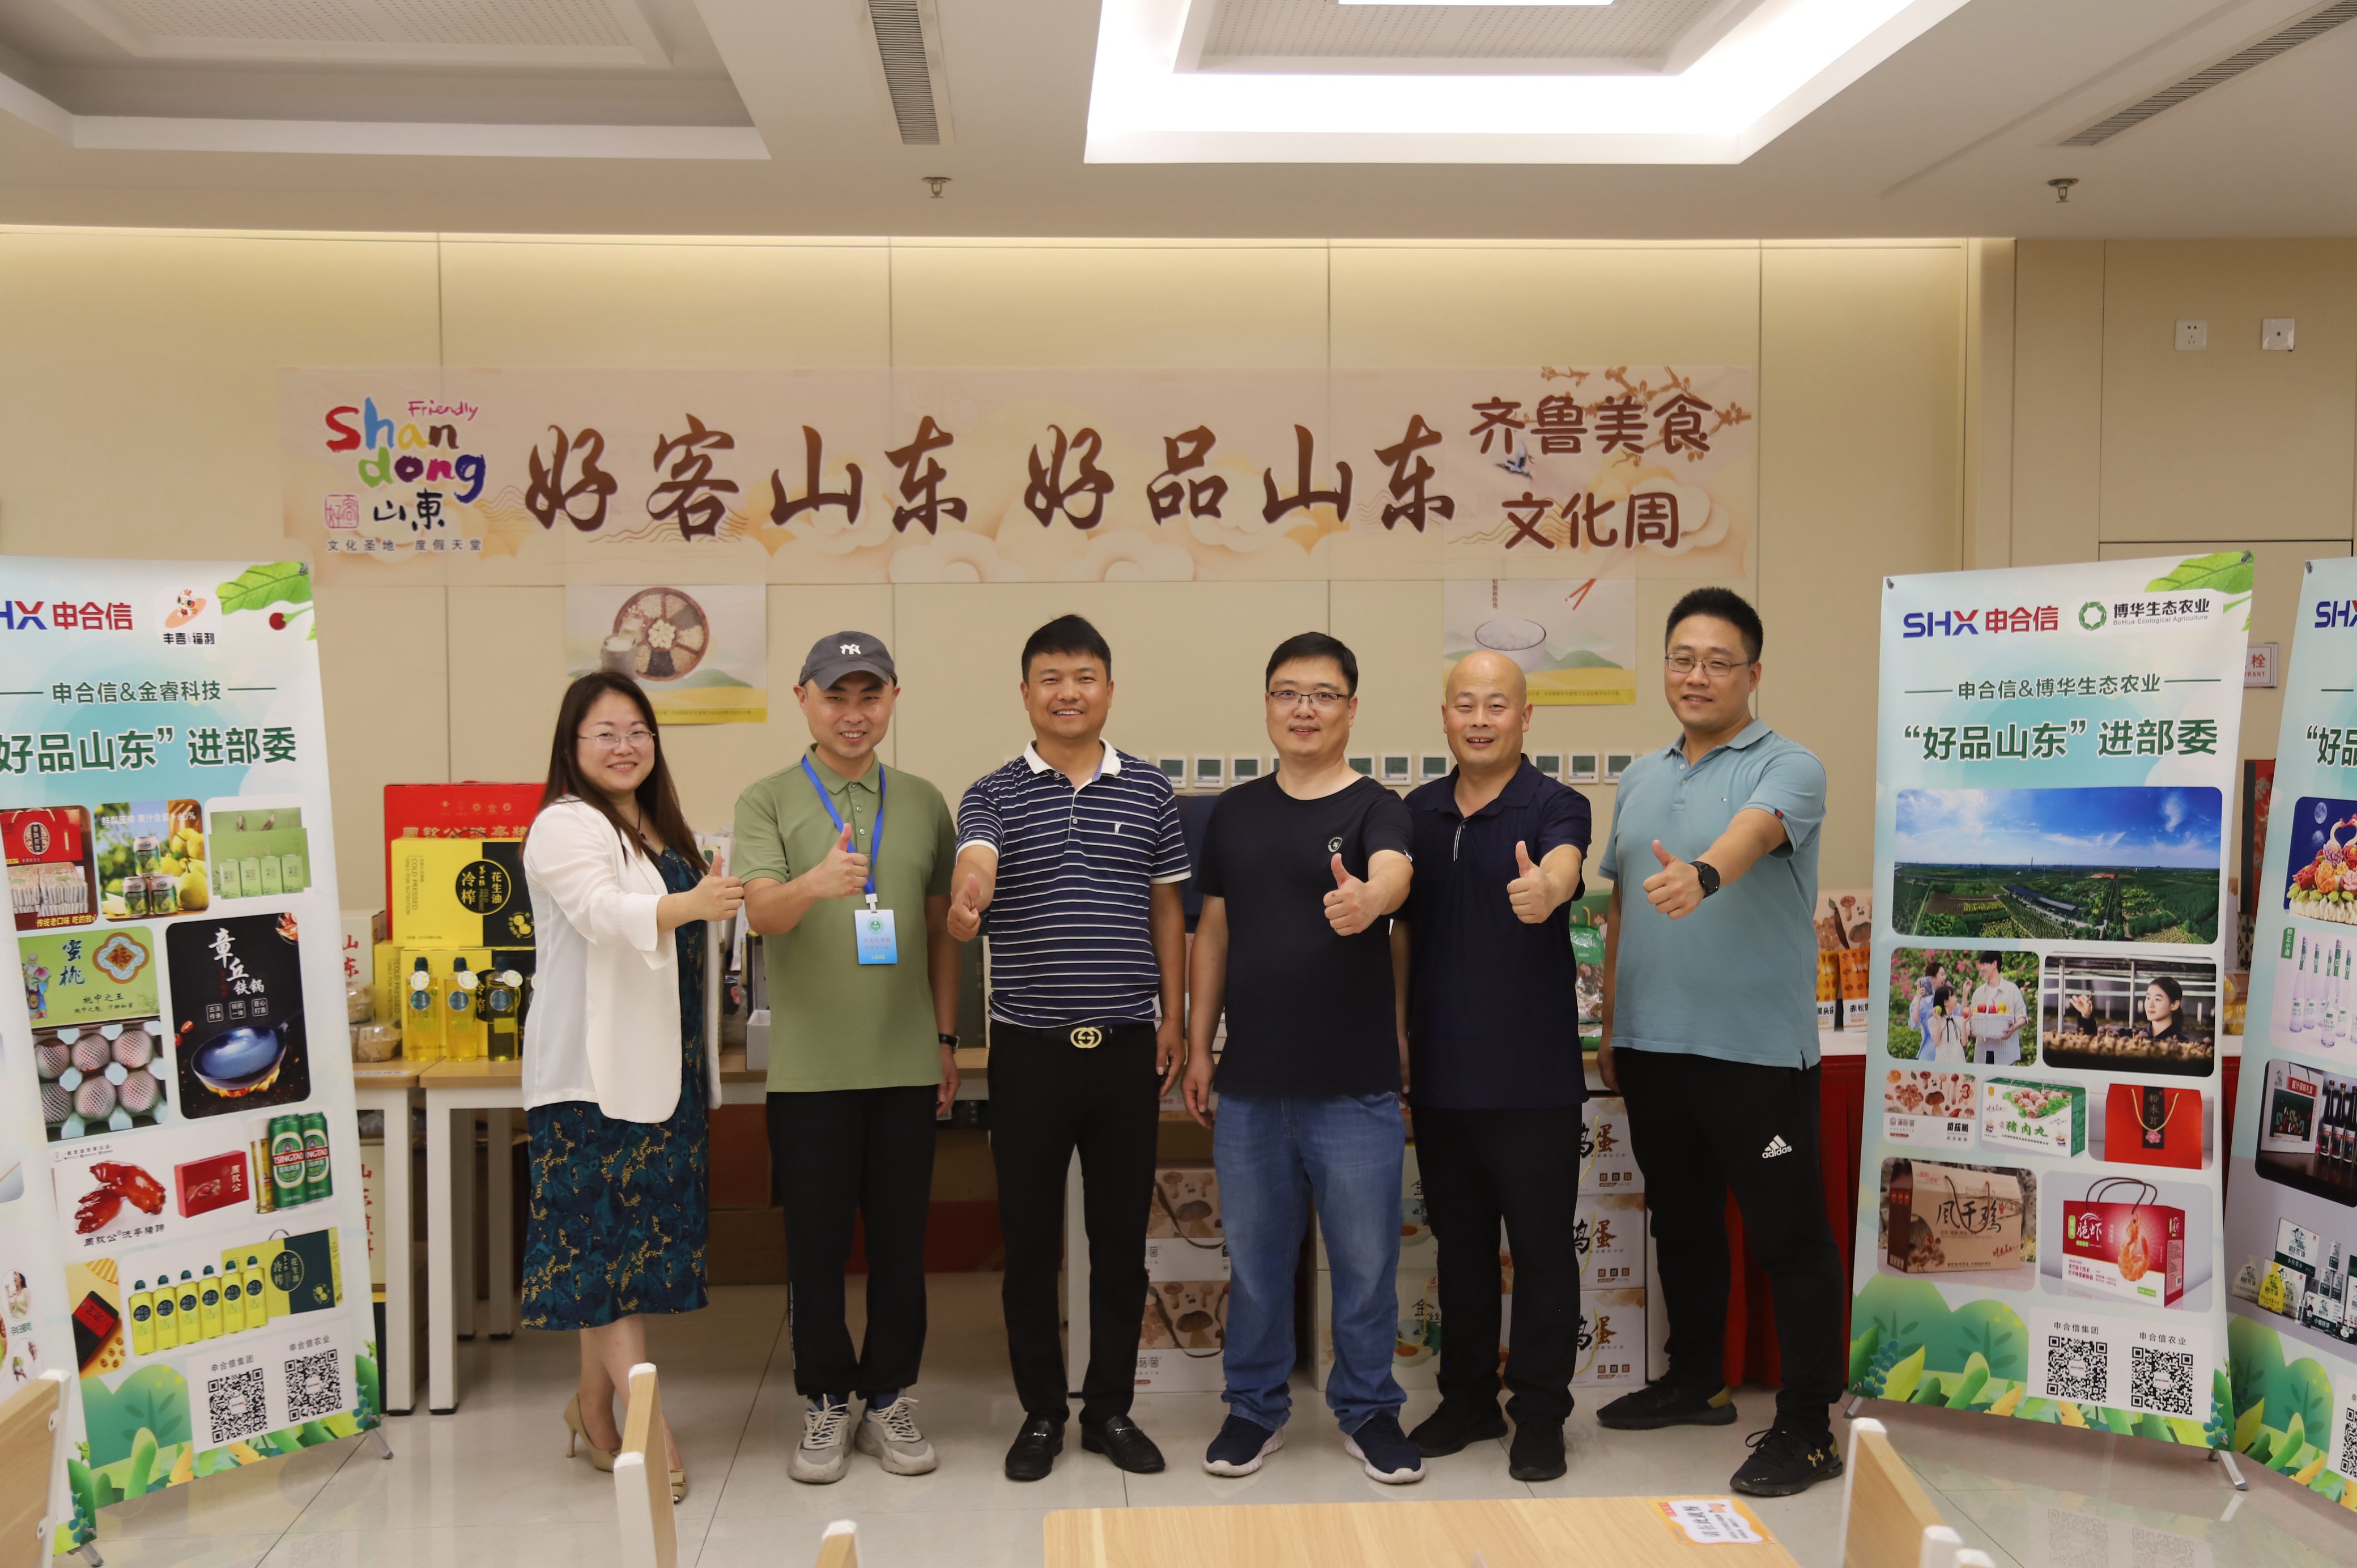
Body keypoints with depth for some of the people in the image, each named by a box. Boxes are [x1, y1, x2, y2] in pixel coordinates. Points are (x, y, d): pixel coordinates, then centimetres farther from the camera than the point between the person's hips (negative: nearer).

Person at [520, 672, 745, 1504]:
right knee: (608, 1233, -8)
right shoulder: (566, 825, -8)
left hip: (660, 1062, 8)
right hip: (593, 1064, -8)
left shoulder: (657, 829, 19)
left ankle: (594, 1405, 18)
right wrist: (693, 903, -41)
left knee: (615, 1236, 10)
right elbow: (604, 915, -26)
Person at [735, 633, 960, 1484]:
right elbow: (761, 912, -15)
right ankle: (825, 1404, 21)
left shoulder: (923, 803, 10)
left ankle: (889, 1398, 23)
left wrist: (946, 1038, 10)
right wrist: (818, 881, -36)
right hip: (810, 1064, -2)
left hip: (907, 1062, 3)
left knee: (900, 1239, 9)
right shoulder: (768, 802, 0)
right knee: (816, 1242, 6)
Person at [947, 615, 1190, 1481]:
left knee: (1121, 1234, 10)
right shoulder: (993, 794, 0)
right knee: (1030, 1238, 7)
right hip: (1030, 1048, -1)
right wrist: (966, 901, -44)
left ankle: (1111, 1408, 24)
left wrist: (1173, 1018, 5)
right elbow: (975, 866, -21)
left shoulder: (1148, 789, 6)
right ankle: (1041, 1412, 22)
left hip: (1127, 1045, 2)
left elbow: (1167, 908, 10)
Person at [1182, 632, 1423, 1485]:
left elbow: (1393, 873, -28)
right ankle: (1256, 1408, 30)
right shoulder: (1235, 812, 8)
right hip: (1250, 1084, 3)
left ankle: (1368, 1409, 27)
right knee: (1255, 1260, 13)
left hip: (1356, 1088, -3)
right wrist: (1197, 1045, 8)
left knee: (1365, 1262, 8)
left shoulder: (1376, 807, -5)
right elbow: (1213, 930, 12)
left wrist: (1367, 898, -52)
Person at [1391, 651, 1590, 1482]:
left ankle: (1539, 1414, 17)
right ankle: (1468, 1399, 29)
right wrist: (1397, 1028, 12)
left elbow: (1563, 865, -31)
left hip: (1533, 1077, -5)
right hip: (1442, 1071, 5)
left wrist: (1544, 889, -54)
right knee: (1459, 1242, 15)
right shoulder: (1420, 810, 8)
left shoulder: (1554, 806, -7)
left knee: (1542, 1245, 4)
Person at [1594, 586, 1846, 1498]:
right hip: (1654, 1045, 7)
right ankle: (1696, 1381, 34)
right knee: (1681, 1222, 18)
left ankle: (1806, 1428, 11)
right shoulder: (1640, 780, 13)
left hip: (1758, 1047, -6)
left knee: (1788, 1236, 1)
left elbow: (1754, 831, -31)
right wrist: (1611, 1028, 16)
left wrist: (1702, 874, -52)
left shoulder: (1786, 769, -8)